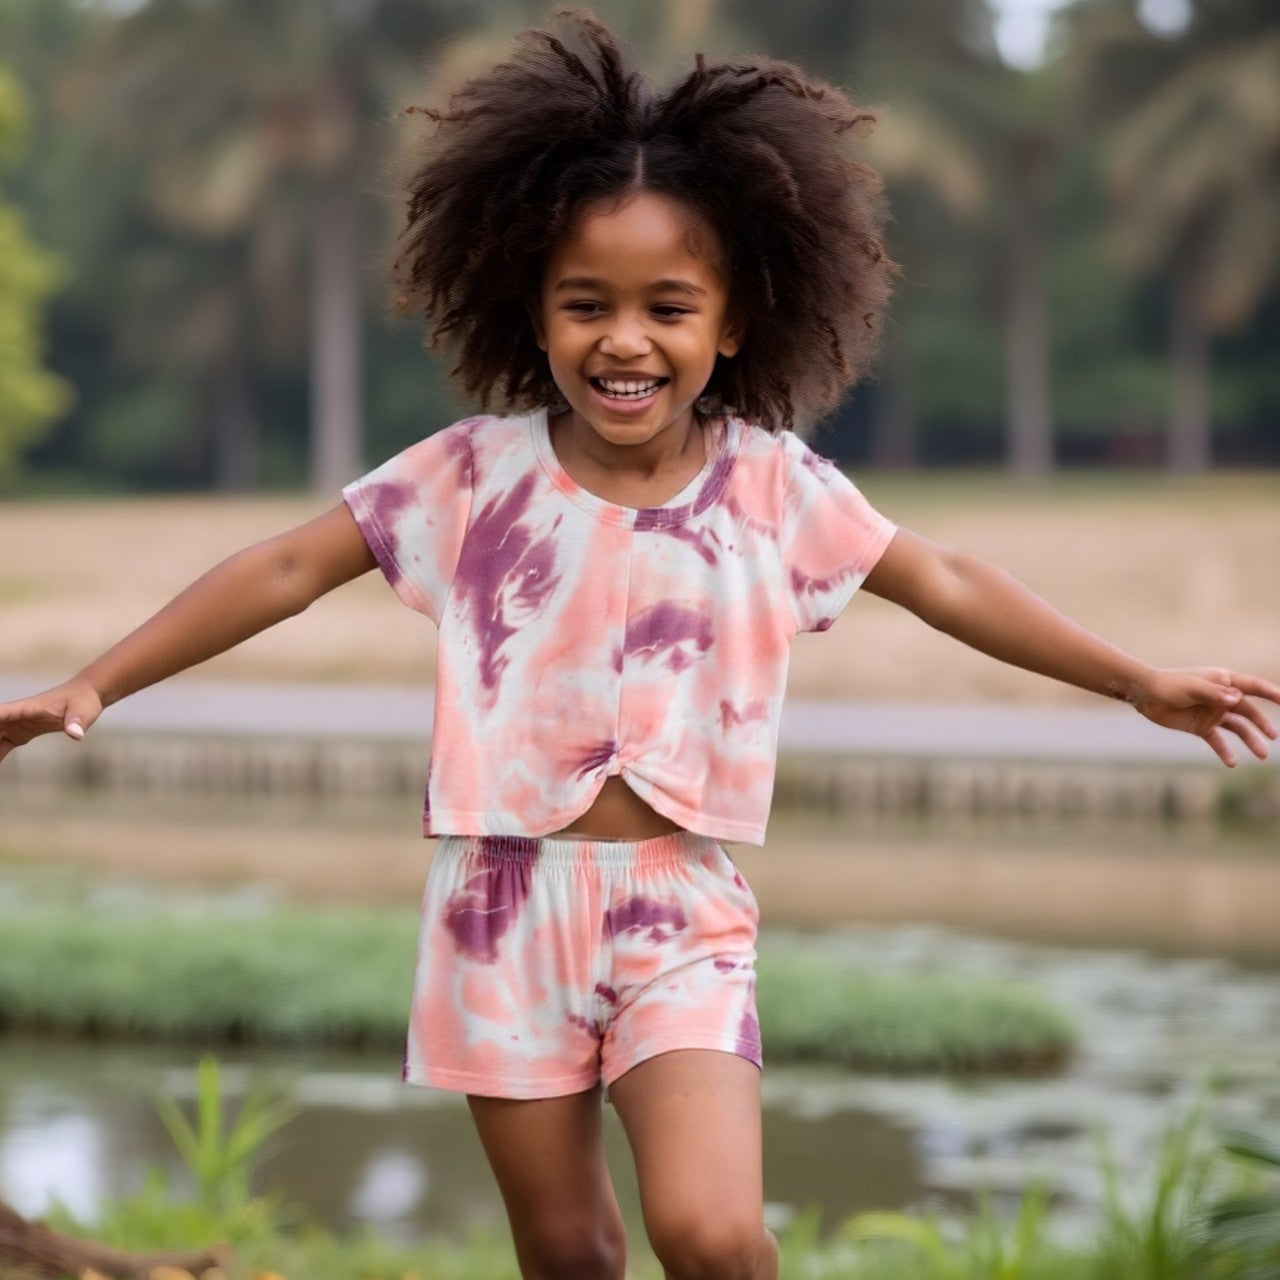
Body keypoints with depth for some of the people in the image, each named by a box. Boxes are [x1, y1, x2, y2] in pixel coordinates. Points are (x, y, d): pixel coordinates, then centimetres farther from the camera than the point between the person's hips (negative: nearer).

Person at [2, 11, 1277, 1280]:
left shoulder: (773, 484, -2)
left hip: (681, 907, 0)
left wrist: (1143, 681, 10)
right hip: (504, 903, 1)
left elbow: (945, 584, 7)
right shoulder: (478, 472, -4)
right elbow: (287, 570, 0)